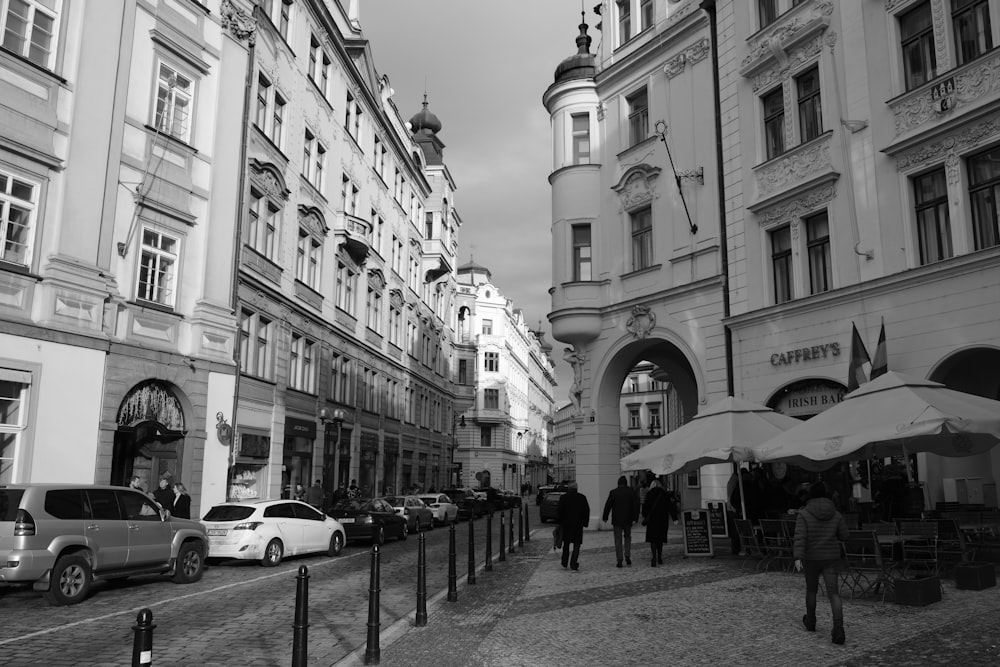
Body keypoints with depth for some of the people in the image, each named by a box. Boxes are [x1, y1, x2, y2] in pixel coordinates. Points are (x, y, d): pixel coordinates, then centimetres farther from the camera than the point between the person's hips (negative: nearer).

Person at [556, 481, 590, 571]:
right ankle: (574, 565, -7)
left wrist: (560, 521, 6)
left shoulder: (563, 497, -5)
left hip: (566, 524, 0)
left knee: (566, 544, 18)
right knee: (576, 545, 4)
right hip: (578, 525, 0)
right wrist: (585, 522, 6)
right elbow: (587, 511, -1)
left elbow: (559, 511, -6)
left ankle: (565, 563, 27)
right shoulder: (582, 497, -2)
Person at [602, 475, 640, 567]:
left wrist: (605, 518, 2)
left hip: (616, 520, -2)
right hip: (628, 520, 2)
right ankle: (627, 556, 7)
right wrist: (635, 518, -5)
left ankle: (619, 560, 0)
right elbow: (636, 505, -5)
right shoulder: (631, 492, 1)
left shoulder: (613, 492, -5)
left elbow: (608, 505, -5)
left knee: (618, 540, 4)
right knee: (627, 537, 21)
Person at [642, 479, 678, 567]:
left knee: (653, 539, -5)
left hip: (652, 520, -3)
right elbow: (670, 507, 3)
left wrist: (644, 516, 3)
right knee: (660, 538, 16)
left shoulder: (649, 494, -4)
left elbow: (646, 506, -7)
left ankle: (654, 557, -23)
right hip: (663, 520, 3)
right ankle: (659, 558, 23)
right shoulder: (665, 494, 4)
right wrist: (674, 519, 4)